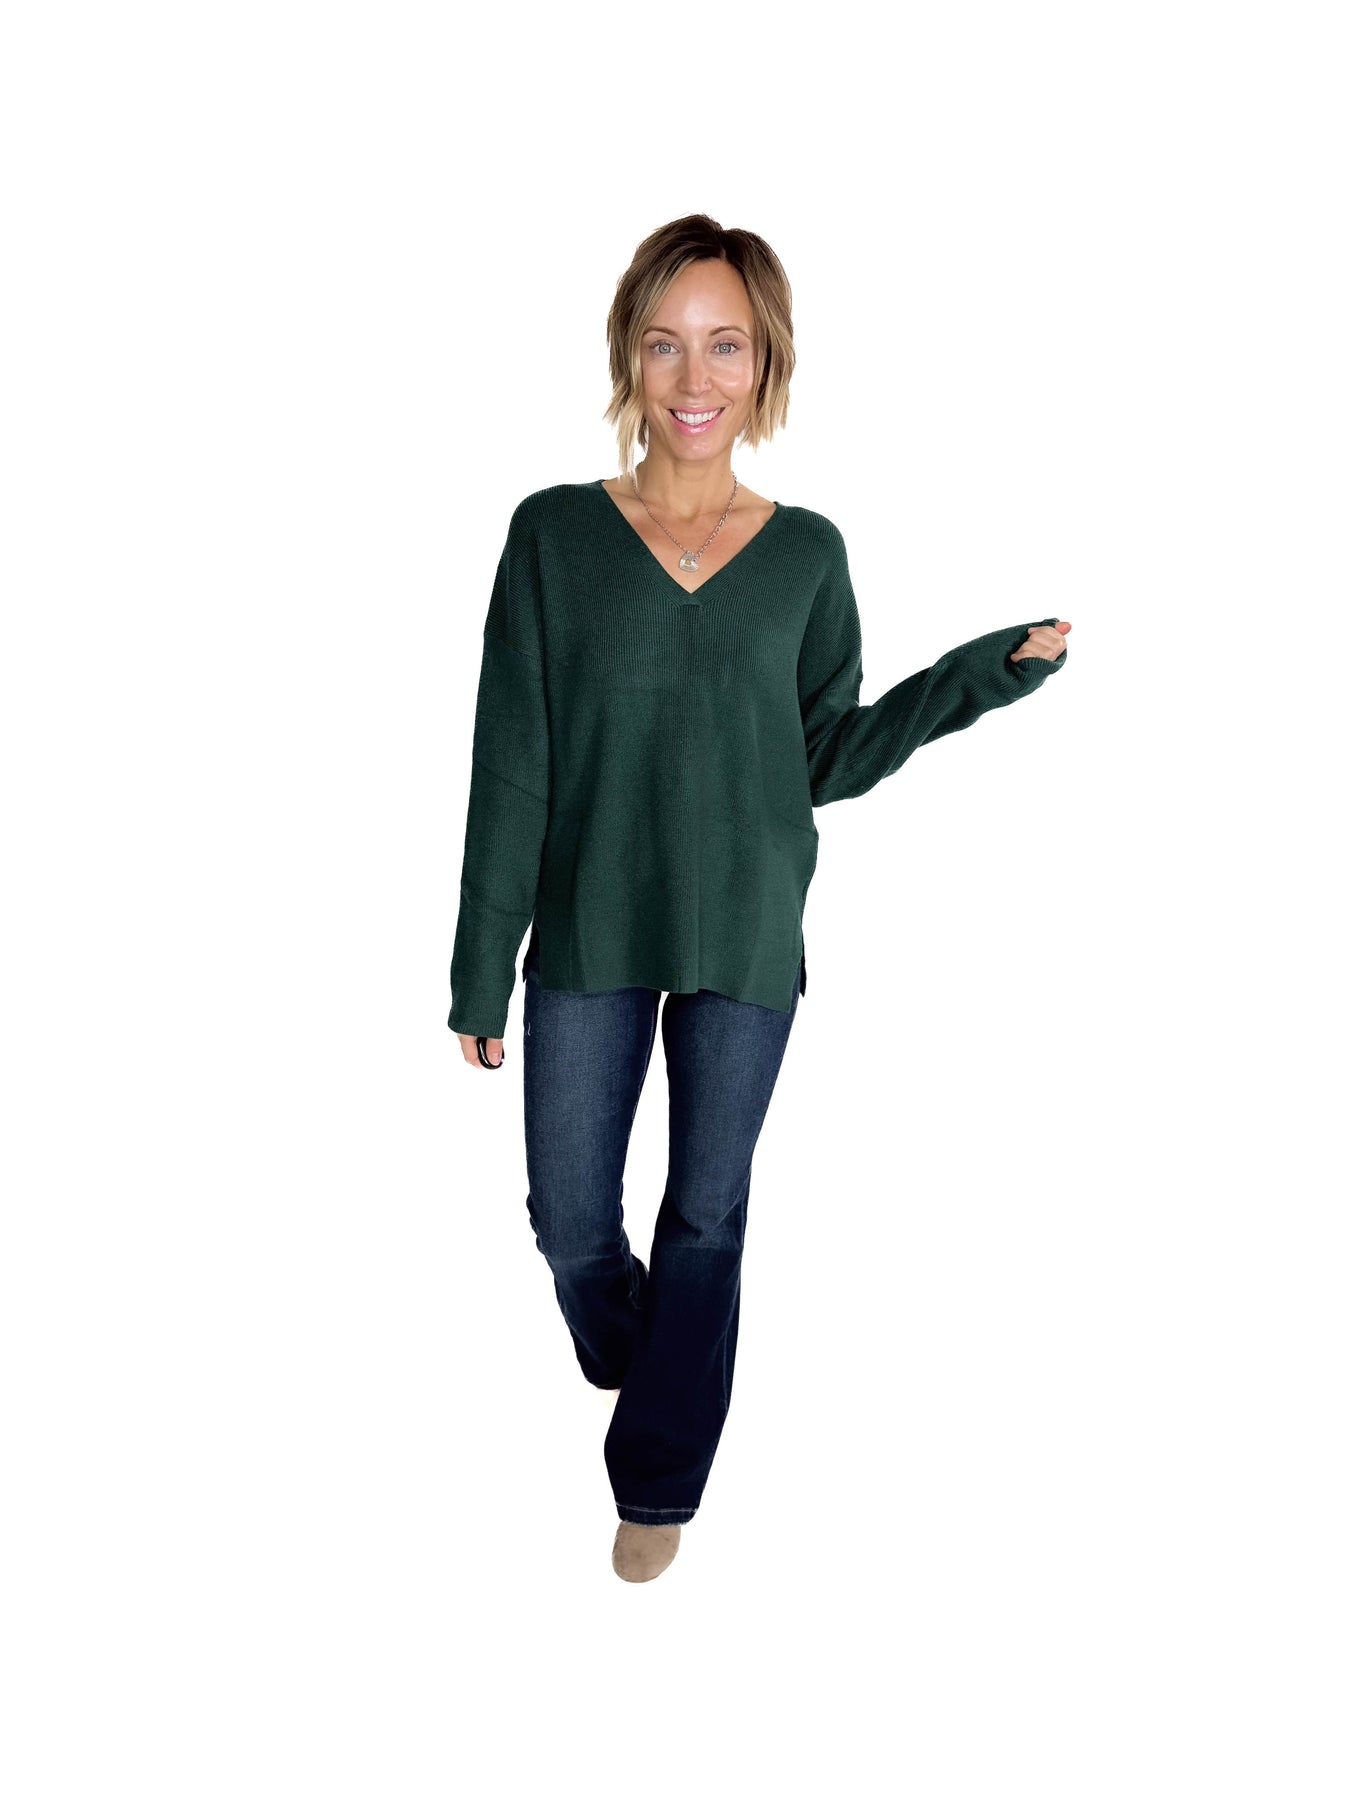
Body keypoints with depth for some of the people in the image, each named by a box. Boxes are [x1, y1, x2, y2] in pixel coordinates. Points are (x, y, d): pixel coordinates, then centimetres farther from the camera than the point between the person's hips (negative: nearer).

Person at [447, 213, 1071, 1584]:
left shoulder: (806, 553, 0)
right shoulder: (555, 533, -5)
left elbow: (826, 758, 5)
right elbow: (510, 766, -4)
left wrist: (988, 674, -4)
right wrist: (482, 968, -4)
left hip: (746, 941, 1)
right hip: (590, 936, 0)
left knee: (707, 1217, 10)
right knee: (570, 1217, 9)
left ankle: (657, 1474, 31)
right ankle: (632, 1361, 44)